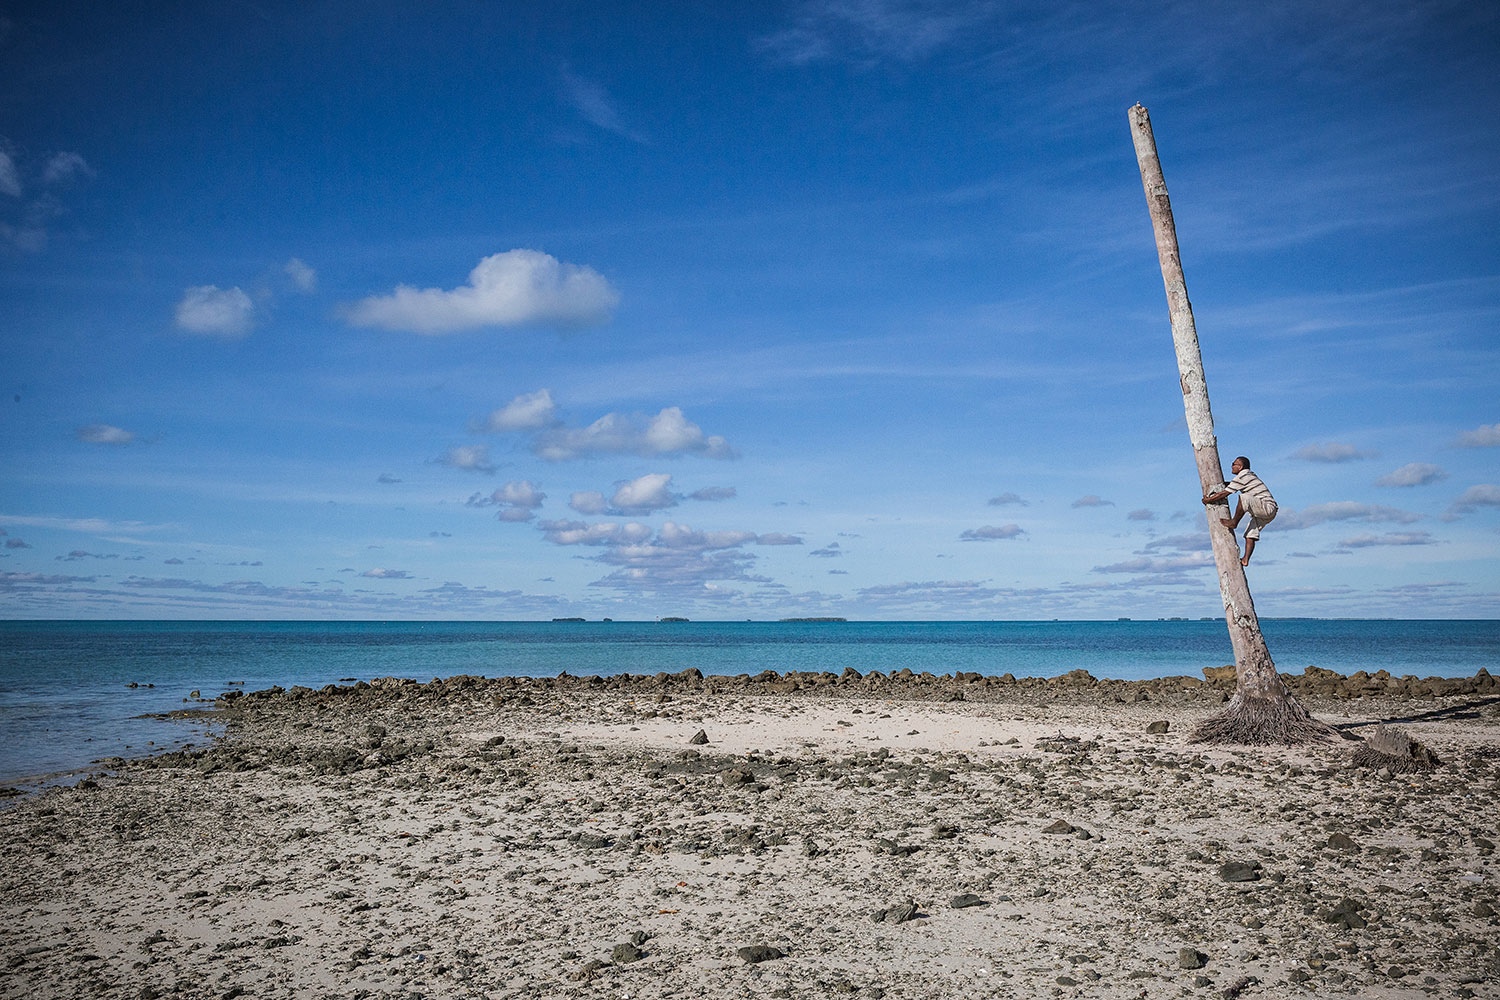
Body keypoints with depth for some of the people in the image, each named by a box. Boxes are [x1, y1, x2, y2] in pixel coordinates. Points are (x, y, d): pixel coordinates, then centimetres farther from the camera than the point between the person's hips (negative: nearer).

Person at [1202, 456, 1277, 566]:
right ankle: (1245, 560, 1)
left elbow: (1223, 494, -10)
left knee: (1244, 497, -30)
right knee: (1250, 535, 5)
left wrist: (1207, 500, 1)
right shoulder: (1249, 475, 18)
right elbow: (1231, 484, 37)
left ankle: (1234, 522, -16)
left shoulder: (1241, 477, -12)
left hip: (1267, 507, -10)